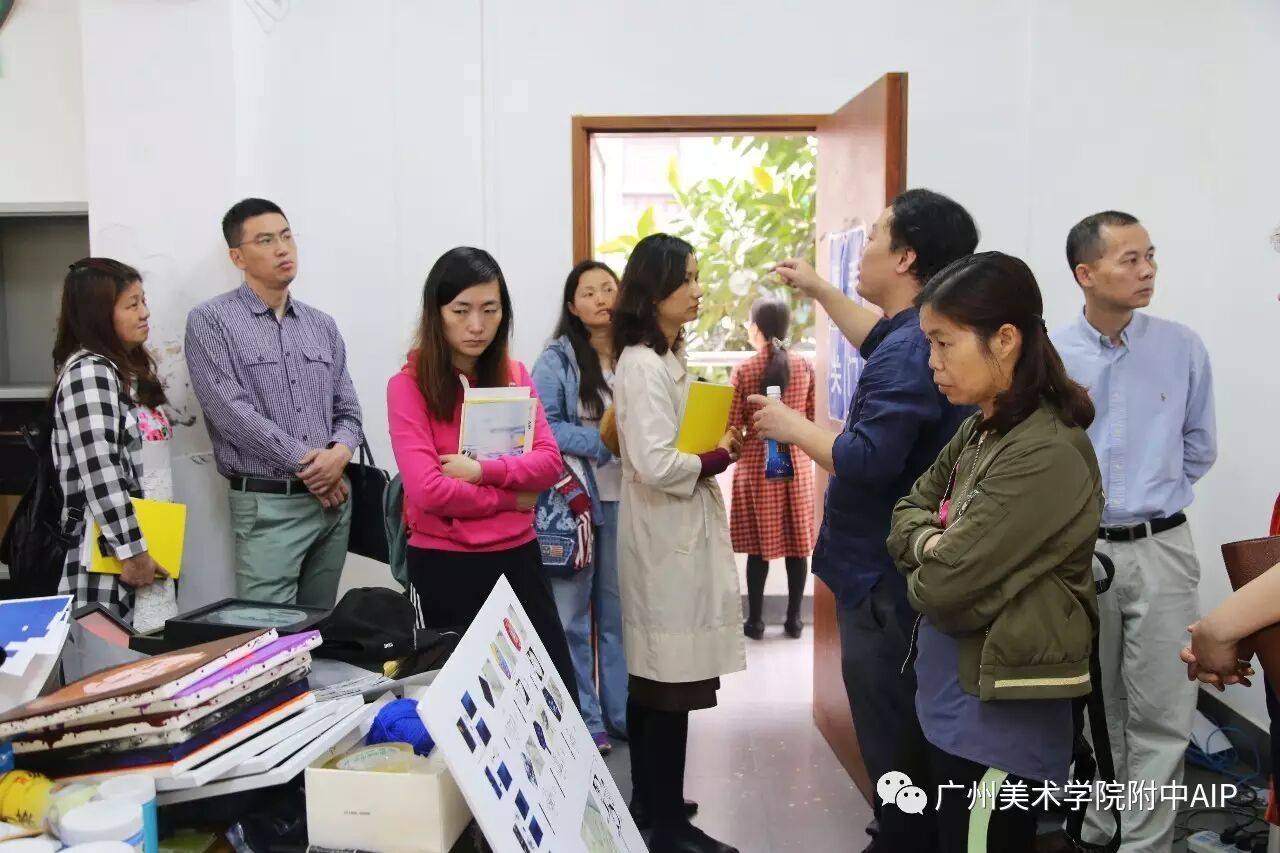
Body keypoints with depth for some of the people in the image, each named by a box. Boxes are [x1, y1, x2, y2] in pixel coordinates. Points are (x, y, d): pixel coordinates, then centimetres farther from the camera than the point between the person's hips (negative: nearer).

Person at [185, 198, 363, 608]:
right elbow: (233, 413, -14)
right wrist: (306, 463, -13)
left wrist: (340, 452, -10)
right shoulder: (211, 321, -4)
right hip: (267, 504, -5)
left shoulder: (323, 326, 13)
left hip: (334, 499, 5)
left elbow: (347, 410, 12)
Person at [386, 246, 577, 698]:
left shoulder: (515, 376, 7)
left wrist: (483, 470, -16)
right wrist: (510, 497, -9)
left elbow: (549, 462, -2)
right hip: (444, 564, -4)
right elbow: (429, 490, -18)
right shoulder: (408, 385, -9)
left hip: (517, 555, 4)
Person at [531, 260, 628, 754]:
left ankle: (622, 711, 27)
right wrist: (601, 443, -18)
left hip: (627, 498, 4)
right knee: (573, 614, 3)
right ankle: (582, 720, 16)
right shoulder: (557, 358, -4)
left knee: (622, 610, 14)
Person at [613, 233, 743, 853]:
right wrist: (720, 459, -9)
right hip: (666, 535, -10)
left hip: (675, 531, 10)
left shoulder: (667, 358, 13)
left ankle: (650, 800, 30)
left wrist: (719, 442, 3)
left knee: (653, 677, 17)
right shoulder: (643, 365, -17)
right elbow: (656, 465, -25)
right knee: (672, 681, -2)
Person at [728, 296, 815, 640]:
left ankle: (755, 621, 13)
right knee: (797, 542, 9)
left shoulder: (743, 370, -9)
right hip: (796, 463, 2)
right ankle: (793, 619, 16)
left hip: (756, 464, -2)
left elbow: (733, 425, -9)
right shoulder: (804, 367, -1)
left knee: (759, 546, 5)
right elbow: (812, 419, 5)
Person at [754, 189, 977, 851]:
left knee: (891, 736, 2)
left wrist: (793, 428, -17)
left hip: (885, 574, -11)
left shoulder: (908, 353, -25)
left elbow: (866, 460, -33)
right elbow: (878, 342, 31)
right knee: (909, 729, 23)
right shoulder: (918, 336, 8)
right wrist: (818, 290, 31)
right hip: (897, 564, 11)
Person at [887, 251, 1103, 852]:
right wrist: (932, 542, -11)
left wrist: (927, 565, -3)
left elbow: (944, 589, -26)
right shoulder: (981, 430, 4)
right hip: (953, 700, 9)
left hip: (998, 714, -9)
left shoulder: (1046, 456, -25)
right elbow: (909, 510, 11)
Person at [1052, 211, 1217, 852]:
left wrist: (1150, 497, 9)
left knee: (1160, 713, 2)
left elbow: (1199, 448, 9)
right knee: (1094, 707, 14)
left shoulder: (1183, 349, -3)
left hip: (1160, 550, 0)